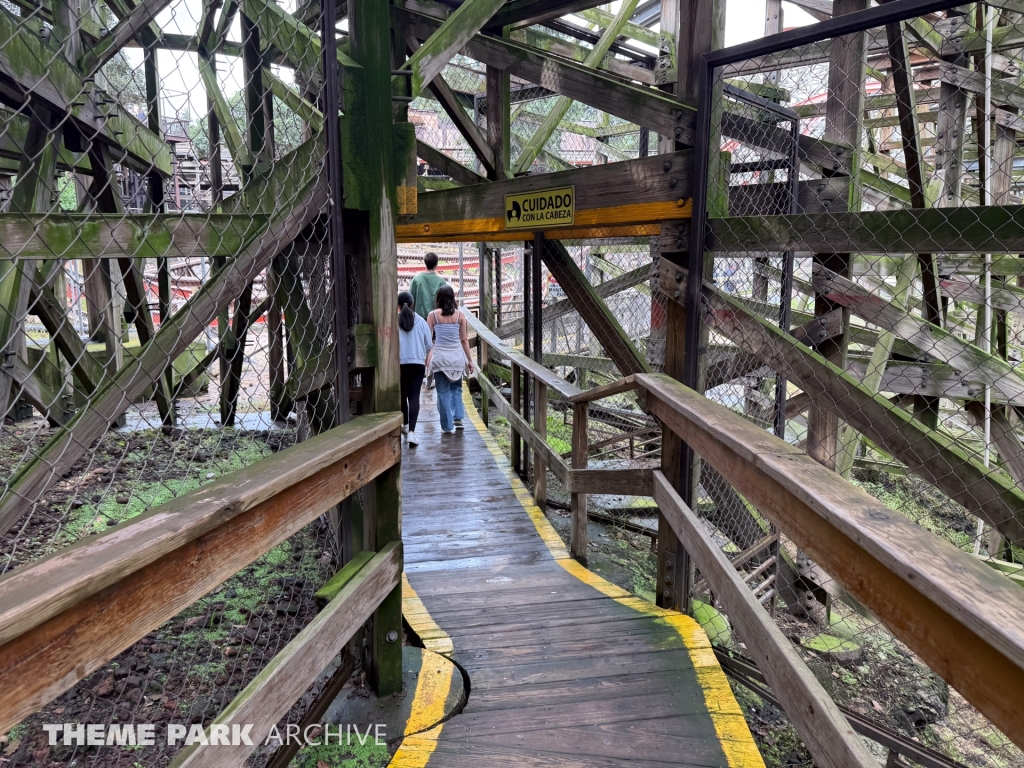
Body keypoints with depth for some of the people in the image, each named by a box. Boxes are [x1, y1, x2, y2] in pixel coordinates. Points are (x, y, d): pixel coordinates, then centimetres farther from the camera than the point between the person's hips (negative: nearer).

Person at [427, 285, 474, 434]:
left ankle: (448, 426, 8)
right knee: (456, 388, 21)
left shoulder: (433, 315, -2)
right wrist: (470, 360, 10)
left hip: (440, 356, -1)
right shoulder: (460, 315, 1)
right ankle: (458, 418, 10)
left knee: (443, 391, 6)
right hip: (457, 355, 2)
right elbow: (464, 339, 2)